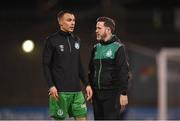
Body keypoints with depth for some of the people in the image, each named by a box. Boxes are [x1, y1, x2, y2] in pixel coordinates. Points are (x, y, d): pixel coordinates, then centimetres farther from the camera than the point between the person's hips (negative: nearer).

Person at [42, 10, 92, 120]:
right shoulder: (52, 40, -3)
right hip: (60, 91, -5)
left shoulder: (76, 40, 15)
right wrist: (51, 86, -16)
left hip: (77, 90, 6)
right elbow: (46, 65, -6)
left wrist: (87, 84, 14)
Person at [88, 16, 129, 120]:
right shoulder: (96, 48, 13)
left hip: (112, 93, -7)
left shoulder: (118, 48, -6)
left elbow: (124, 72, -11)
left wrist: (124, 93, -16)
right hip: (97, 94, 7)